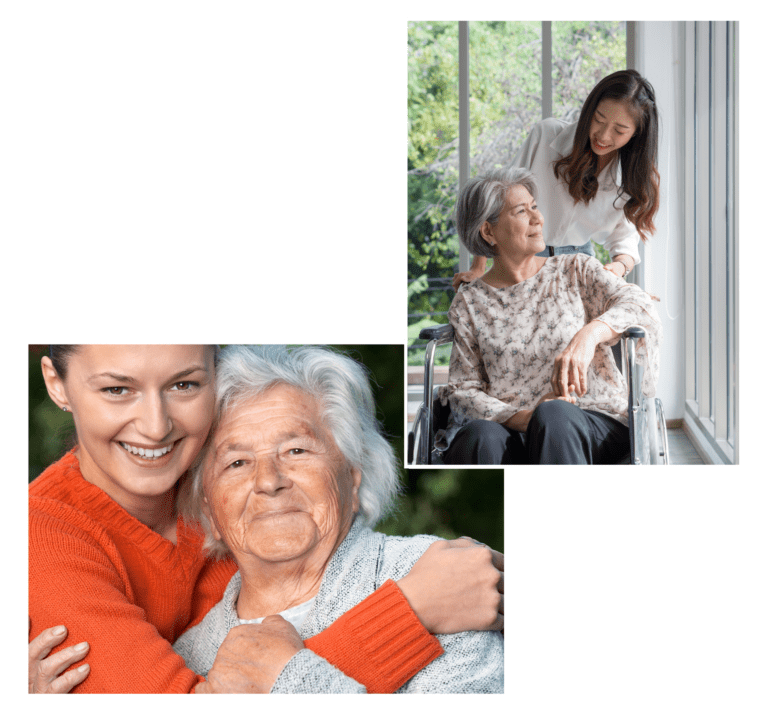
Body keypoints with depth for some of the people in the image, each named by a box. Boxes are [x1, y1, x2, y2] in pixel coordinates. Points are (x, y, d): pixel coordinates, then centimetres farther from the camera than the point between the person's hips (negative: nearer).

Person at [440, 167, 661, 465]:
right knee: (480, 435, -35)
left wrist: (588, 335, -25)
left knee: (554, 416, -36)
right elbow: (463, 388, 7)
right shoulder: (468, 304, 13)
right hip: (510, 431, 0)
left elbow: (638, 305, -3)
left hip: (596, 424, 0)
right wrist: (521, 418, -14)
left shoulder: (575, 271, 14)